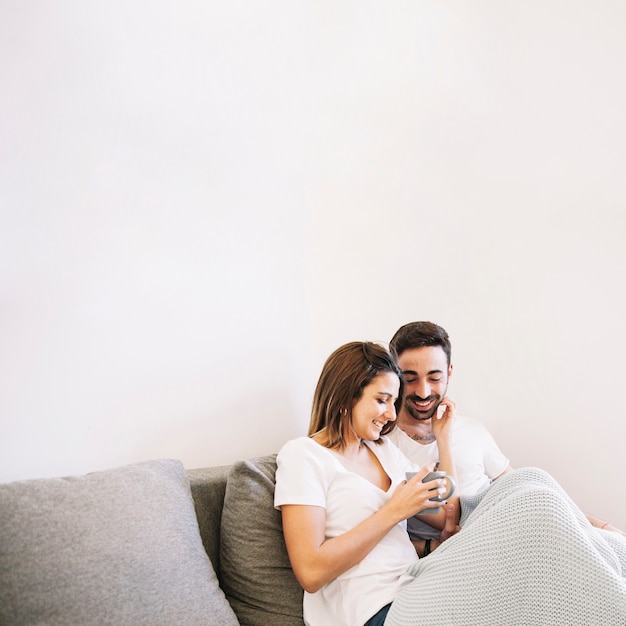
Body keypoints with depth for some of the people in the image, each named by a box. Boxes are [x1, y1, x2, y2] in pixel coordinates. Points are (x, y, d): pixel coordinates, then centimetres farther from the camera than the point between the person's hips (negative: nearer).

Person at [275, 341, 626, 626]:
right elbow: (311, 572, -14)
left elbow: (448, 520, 17)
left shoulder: (385, 449, 20)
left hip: (412, 589, 8)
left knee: (529, 482, -9)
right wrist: (394, 511, -11)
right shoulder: (304, 455, -4)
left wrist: (444, 439, 17)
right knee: (534, 503, -21)